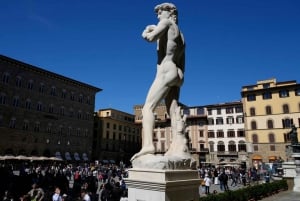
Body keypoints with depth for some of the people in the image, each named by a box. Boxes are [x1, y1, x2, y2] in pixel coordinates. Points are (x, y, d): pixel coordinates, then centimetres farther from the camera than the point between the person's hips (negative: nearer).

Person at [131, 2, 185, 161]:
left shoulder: (167, 22, 5)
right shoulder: (180, 36, 30)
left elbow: (151, 37, -13)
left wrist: (146, 32, 10)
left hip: (166, 73, -9)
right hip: (177, 75, 9)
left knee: (148, 108, -17)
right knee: (173, 114, 1)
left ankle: (148, 145, -33)